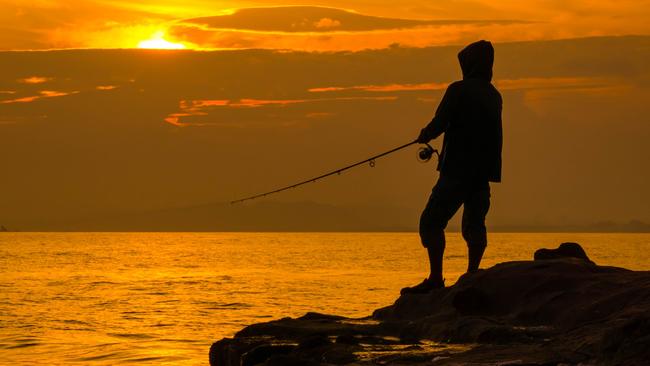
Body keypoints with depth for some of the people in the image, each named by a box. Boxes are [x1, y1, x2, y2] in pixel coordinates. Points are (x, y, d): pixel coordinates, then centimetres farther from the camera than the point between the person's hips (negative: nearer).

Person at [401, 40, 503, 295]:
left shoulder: (459, 90, -9)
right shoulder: (494, 95, 14)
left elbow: (439, 124, -13)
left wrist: (424, 135, 10)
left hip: (458, 169, -7)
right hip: (484, 171, 7)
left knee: (431, 221, -4)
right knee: (474, 225, 13)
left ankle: (436, 278, -12)